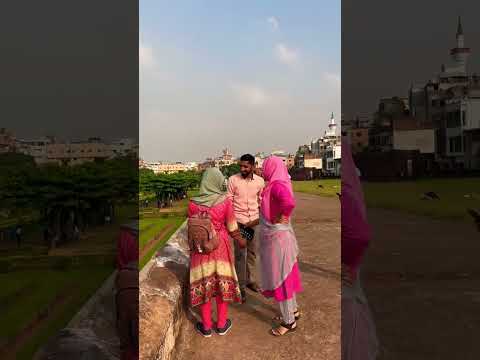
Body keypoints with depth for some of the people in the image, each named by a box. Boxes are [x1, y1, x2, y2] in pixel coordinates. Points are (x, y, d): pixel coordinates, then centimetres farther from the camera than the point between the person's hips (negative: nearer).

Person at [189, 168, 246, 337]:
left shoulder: (193, 204, -12)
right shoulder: (225, 201, -14)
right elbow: (232, 227, -4)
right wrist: (240, 240, 14)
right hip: (220, 247, 0)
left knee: (203, 285, 13)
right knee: (222, 283, 15)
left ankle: (206, 327, 27)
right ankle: (222, 325, 29)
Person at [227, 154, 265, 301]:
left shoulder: (260, 181, 0)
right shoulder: (233, 180, -8)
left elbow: (261, 201, 10)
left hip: (254, 221, 3)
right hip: (238, 221, -3)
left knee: (252, 252, 13)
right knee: (240, 254, -1)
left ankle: (251, 280, 29)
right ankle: (241, 286, 9)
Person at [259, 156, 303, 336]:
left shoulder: (277, 185, -22)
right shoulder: (278, 183, 7)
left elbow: (289, 202, -42)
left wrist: (281, 218, -27)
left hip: (277, 238, -10)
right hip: (278, 237, 10)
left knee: (280, 278, 4)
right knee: (285, 276, 21)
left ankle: (289, 321, 19)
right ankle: (293, 310, 38)